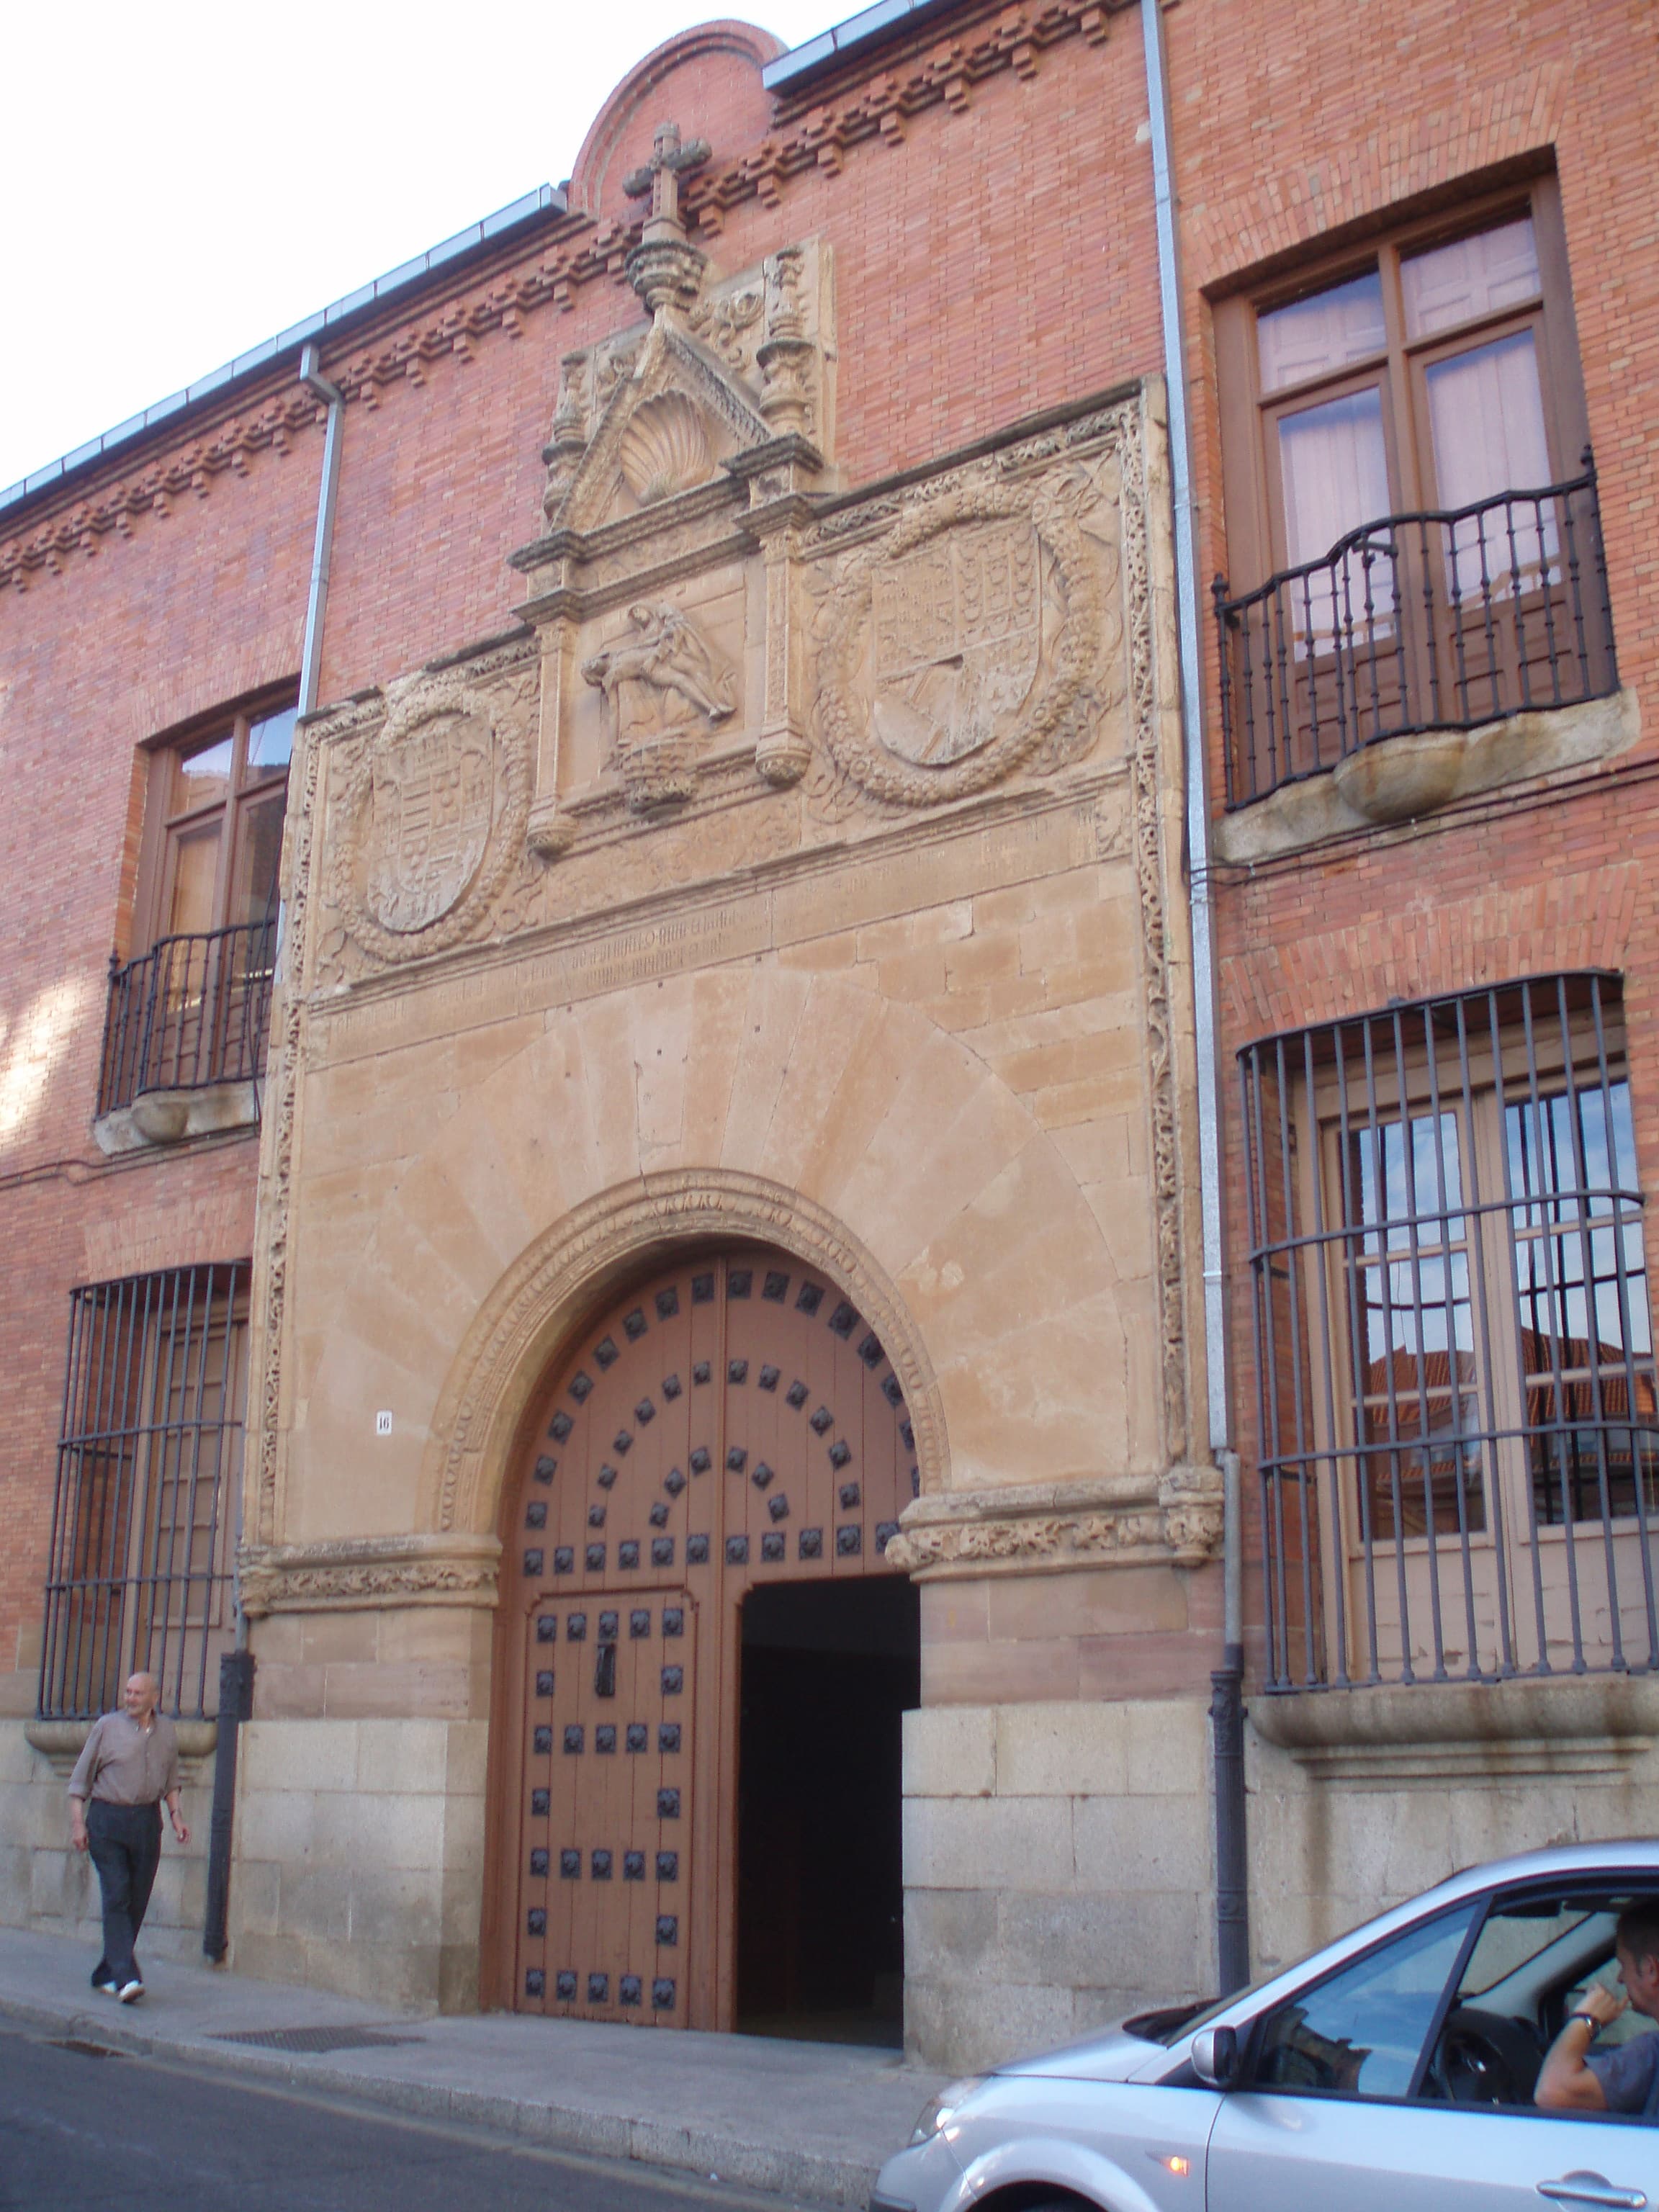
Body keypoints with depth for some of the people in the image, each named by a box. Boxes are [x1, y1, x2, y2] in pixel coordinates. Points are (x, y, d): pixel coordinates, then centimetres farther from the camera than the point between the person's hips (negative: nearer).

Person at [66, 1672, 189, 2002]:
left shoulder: (167, 1732, 10)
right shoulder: (107, 1727, 0)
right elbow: (81, 1779, 3)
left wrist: (175, 1816, 10)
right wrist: (77, 1822, -4)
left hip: (147, 1820, 4)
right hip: (107, 1819, -4)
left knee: (137, 1901, 4)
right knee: (116, 1896, -13)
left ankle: (105, 1974, 18)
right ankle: (126, 1977, -18)